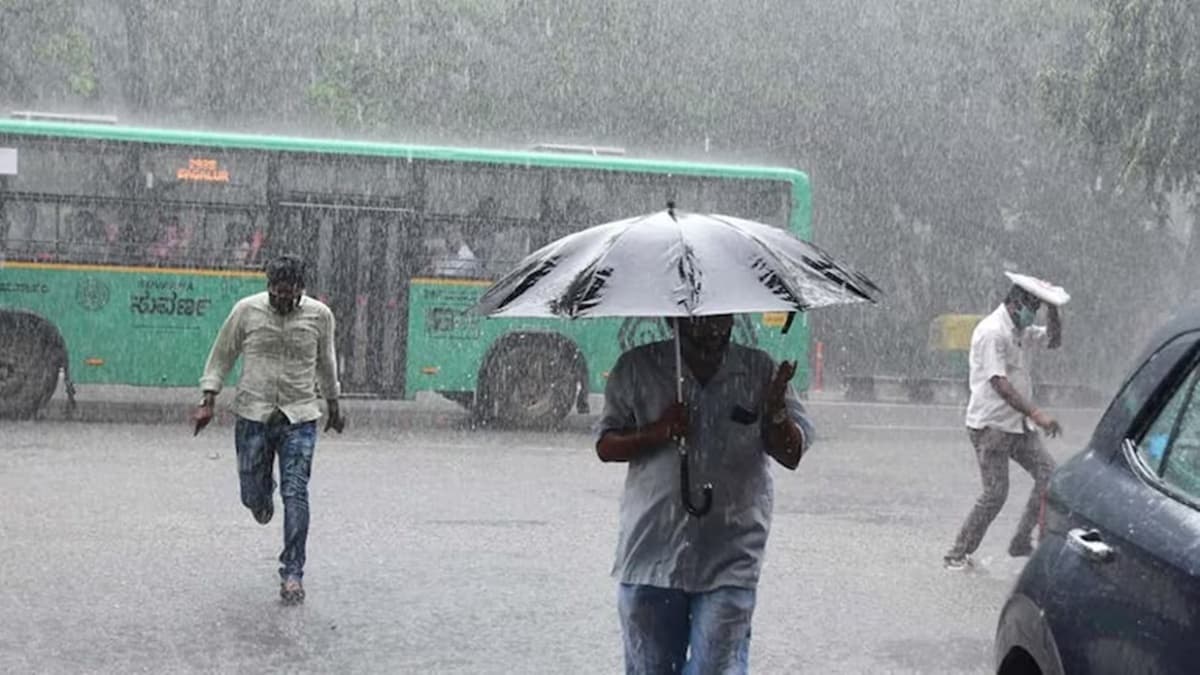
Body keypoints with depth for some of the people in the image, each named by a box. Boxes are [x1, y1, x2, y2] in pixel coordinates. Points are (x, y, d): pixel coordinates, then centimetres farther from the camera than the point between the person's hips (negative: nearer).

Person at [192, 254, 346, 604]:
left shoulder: (320, 316, -2)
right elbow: (221, 356, 6)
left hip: (299, 418, -1)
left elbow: (326, 364, 14)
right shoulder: (247, 310, -5)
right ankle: (264, 494, 45)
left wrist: (334, 408, 23)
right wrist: (207, 402, 0)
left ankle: (292, 573, -3)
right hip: (253, 414, 1)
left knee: (295, 494, -10)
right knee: (252, 496, 6)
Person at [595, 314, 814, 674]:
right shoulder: (637, 369, 3)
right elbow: (605, 446, 4)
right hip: (651, 554, 1)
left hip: (729, 563, -1)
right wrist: (656, 433, -15)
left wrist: (776, 411, -18)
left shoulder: (760, 371, 4)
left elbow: (791, 455, 3)